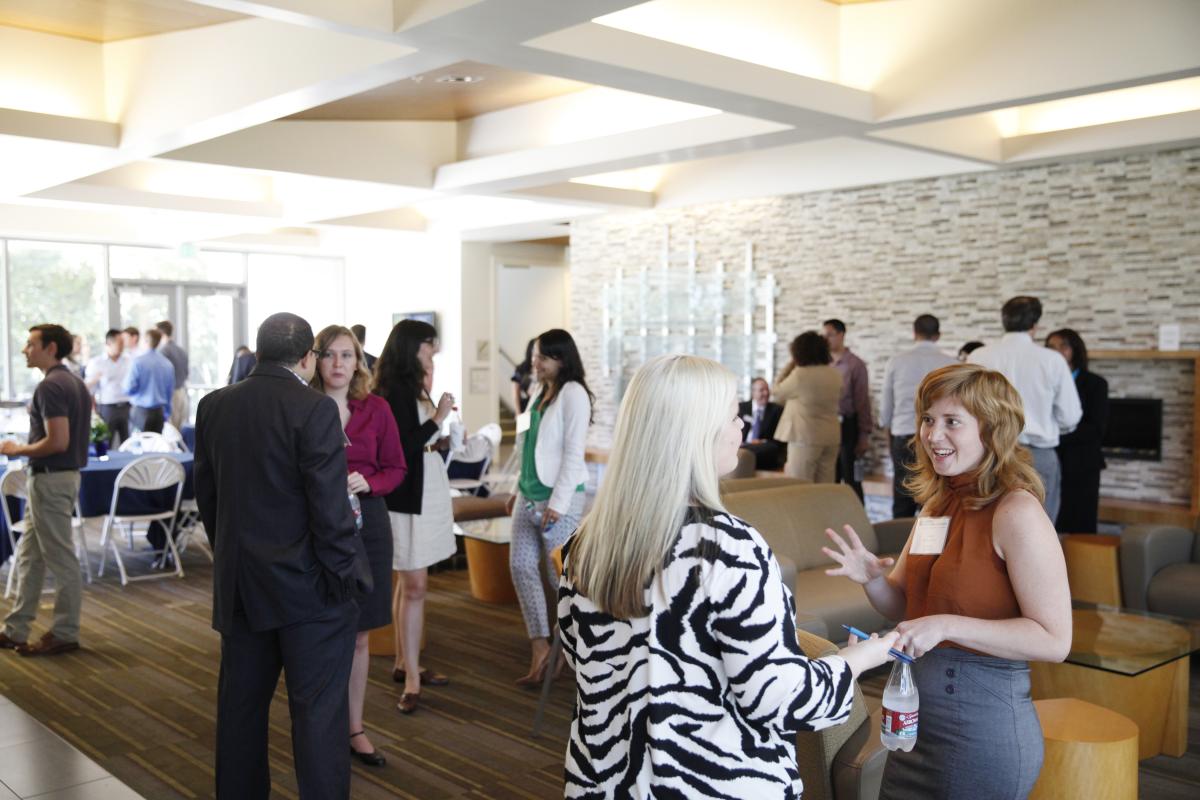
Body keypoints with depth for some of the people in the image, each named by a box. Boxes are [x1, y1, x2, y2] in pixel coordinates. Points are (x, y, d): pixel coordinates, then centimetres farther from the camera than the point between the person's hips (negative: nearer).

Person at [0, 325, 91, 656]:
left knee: (60, 558, 0)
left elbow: (58, 441, -25)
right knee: (28, 557, 15)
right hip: (66, 473, 10)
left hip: (50, 479, -10)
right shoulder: (75, 383, 12)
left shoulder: (50, 386, -18)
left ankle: (65, 634, 9)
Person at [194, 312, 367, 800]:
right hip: (305, 583, -6)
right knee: (319, 710, 1)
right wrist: (345, 574, -8)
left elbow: (206, 494, 10)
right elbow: (329, 505, -18)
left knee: (241, 704, 17)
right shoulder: (315, 409, -16)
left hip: (238, 580, 6)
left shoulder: (213, 406, 3)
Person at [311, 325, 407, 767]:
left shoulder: (376, 408, 1)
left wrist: (367, 483, -13)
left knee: (357, 634, 12)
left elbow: (396, 468, 5)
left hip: (367, 523, 2)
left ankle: (355, 729, 25)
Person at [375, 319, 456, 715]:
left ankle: (403, 663, 23)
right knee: (415, 586, -7)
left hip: (426, 493, 9)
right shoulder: (394, 392, -15)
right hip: (408, 497, -9)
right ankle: (412, 679, -1)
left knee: (409, 582, 14)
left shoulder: (414, 388, 12)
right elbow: (400, 448, -20)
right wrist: (438, 417, -16)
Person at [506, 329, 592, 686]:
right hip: (529, 495, 8)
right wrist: (519, 489, 18)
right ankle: (540, 646, 11)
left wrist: (557, 503, -19)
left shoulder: (573, 394, -13)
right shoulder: (538, 391, 12)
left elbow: (573, 453, -17)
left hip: (558, 497, -8)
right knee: (521, 567, 4)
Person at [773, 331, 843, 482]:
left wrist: (789, 366, 8)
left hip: (805, 437, -7)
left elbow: (778, 392, 0)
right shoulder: (835, 375, 6)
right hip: (831, 437, 7)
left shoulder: (800, 374, -14)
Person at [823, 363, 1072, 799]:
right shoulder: (937, 502, 5)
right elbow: (904, 606, 12)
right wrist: (871, 578, -9)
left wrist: (948, 625, -27)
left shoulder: (1016, 513, -17)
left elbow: (1054, 640, -20)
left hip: (984, 726, -7)